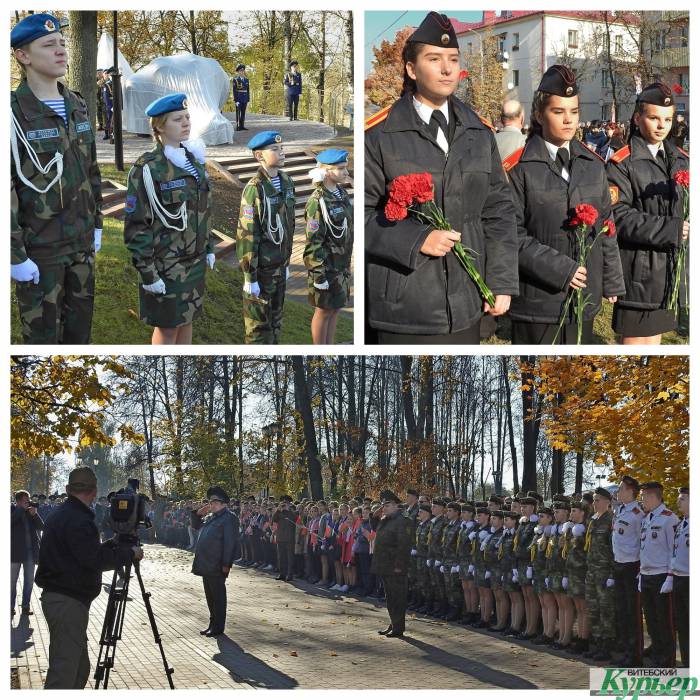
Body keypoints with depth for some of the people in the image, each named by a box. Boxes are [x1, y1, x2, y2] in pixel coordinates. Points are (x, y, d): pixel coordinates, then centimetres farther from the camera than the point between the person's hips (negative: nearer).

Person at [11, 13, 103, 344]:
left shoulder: (76, 106, 6)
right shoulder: (14, 113, -16)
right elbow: (4, 189, -17)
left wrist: (96, 224, 15)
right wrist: (15, 255, -18)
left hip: (81, 241, 6)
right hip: (39, 247, -6)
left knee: (79, 321, 16)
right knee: (42, 330, 4)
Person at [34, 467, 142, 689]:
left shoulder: (60, 514, 14)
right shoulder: (78, 520, -18)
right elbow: (96, 560, -23)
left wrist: (113, 545, 23)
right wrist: (129, 553, -11)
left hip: (58, 597, 10)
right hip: (68, 602, -10)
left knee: (80, 667, 16)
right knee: (64, 673, -10)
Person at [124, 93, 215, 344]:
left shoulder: (193, 159, 5)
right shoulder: (148, 169, -17)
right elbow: (136, 226, -16)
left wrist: (209, 248, 15)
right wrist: (147, 272, -17)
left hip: (194, 260, 7)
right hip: (166, 265, -7)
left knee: (186, 319, 16)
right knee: (167, 327, 5)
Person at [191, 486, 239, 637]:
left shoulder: (229, 518, -11)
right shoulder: (210, 516, 16)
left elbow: (230, 542, -16)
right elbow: (197, 526, 31)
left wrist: (226, 564, -20)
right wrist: (199, 513, 11)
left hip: (217, 566, -9)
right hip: (206, 564, 9)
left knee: (218, 596, -2)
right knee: (210, 595, 14)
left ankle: (218, 627, 4)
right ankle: (213, 623, 23)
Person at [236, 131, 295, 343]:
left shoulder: (286, 182, 4)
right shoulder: (255, 188, -18)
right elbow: (247, 234, -18)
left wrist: (286, 262, 17)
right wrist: (249, 276, -17)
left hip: (279, 266, 7)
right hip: (261, 267, -7)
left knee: (275, 318, 17)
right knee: (258, 324, 3)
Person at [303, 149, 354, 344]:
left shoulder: (341, 193, 5)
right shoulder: (317, 202, -20)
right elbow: (313, 241, -19)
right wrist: (318, 275, -19)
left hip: (342, 264, 7)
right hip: (326, 265, -7)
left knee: (335, 308, 15)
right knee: (324, 311, 4)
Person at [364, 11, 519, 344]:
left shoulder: (478, 133, 11)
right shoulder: (379, 134, -6)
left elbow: (498, 210, 11)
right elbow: (361, 213, -6)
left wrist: (502, 281, 5)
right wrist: (415, 240, -17)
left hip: (466, 302, 5)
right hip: (404, 303, -5)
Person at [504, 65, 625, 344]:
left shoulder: (592, 165, 11)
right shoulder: (518, 168, -7)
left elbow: (605, 227, 16)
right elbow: (513, 235, -11)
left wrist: (612, 280, 14)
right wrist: (559, 269, -16)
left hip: (584, 297, 5)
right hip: (537, 297, -5)